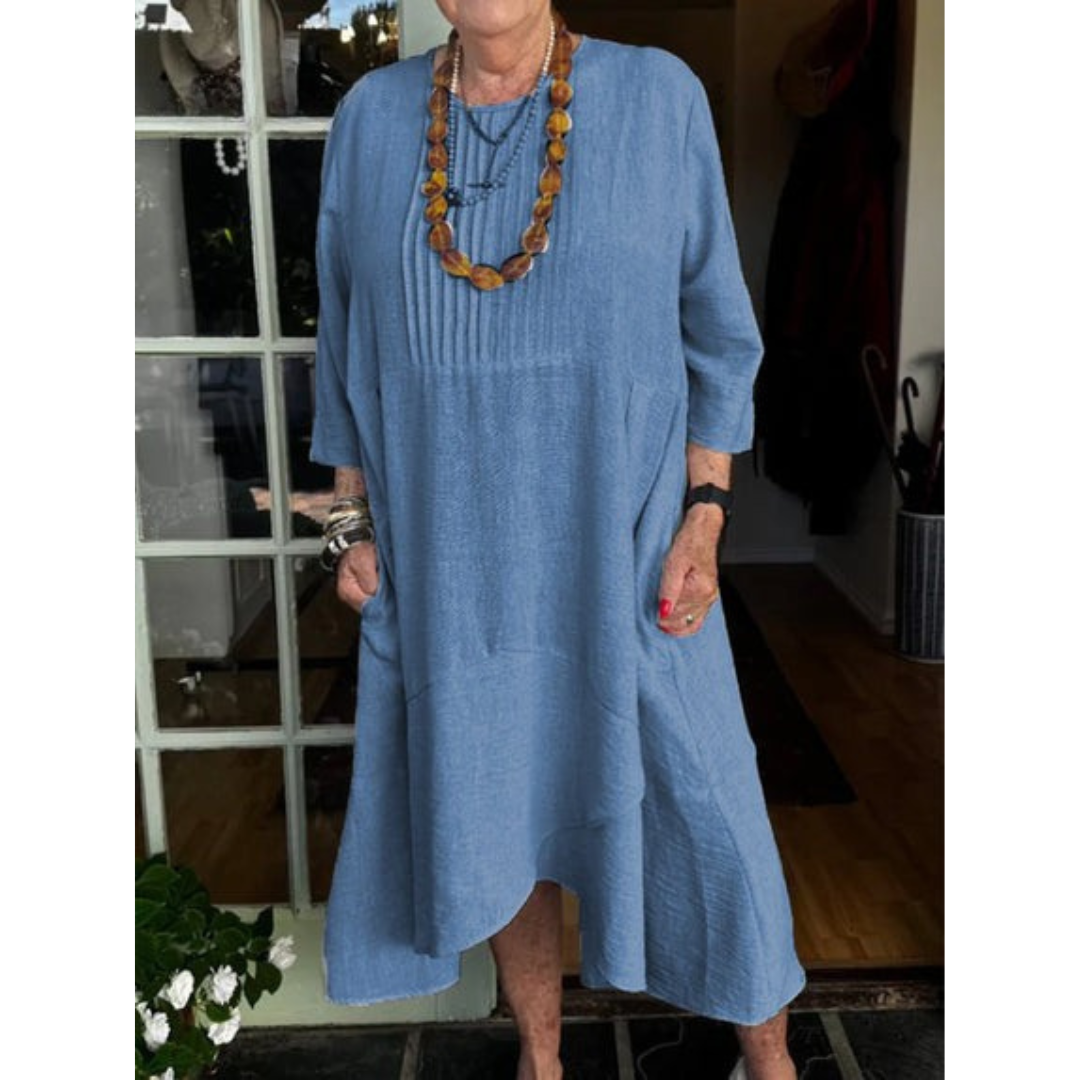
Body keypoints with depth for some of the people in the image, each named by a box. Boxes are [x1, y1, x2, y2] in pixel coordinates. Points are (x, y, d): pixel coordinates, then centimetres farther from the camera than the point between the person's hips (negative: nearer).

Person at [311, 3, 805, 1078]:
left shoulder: (657, 98, -4)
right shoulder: (372, 117, 2)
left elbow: (716, 328, 0)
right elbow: (348, 341, 7)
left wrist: (704, 516, -7)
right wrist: (354, 523, 3)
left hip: (622, 553, -1)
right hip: (453, 557, 2)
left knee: (693, 812, 9)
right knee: (493, 814, 14)